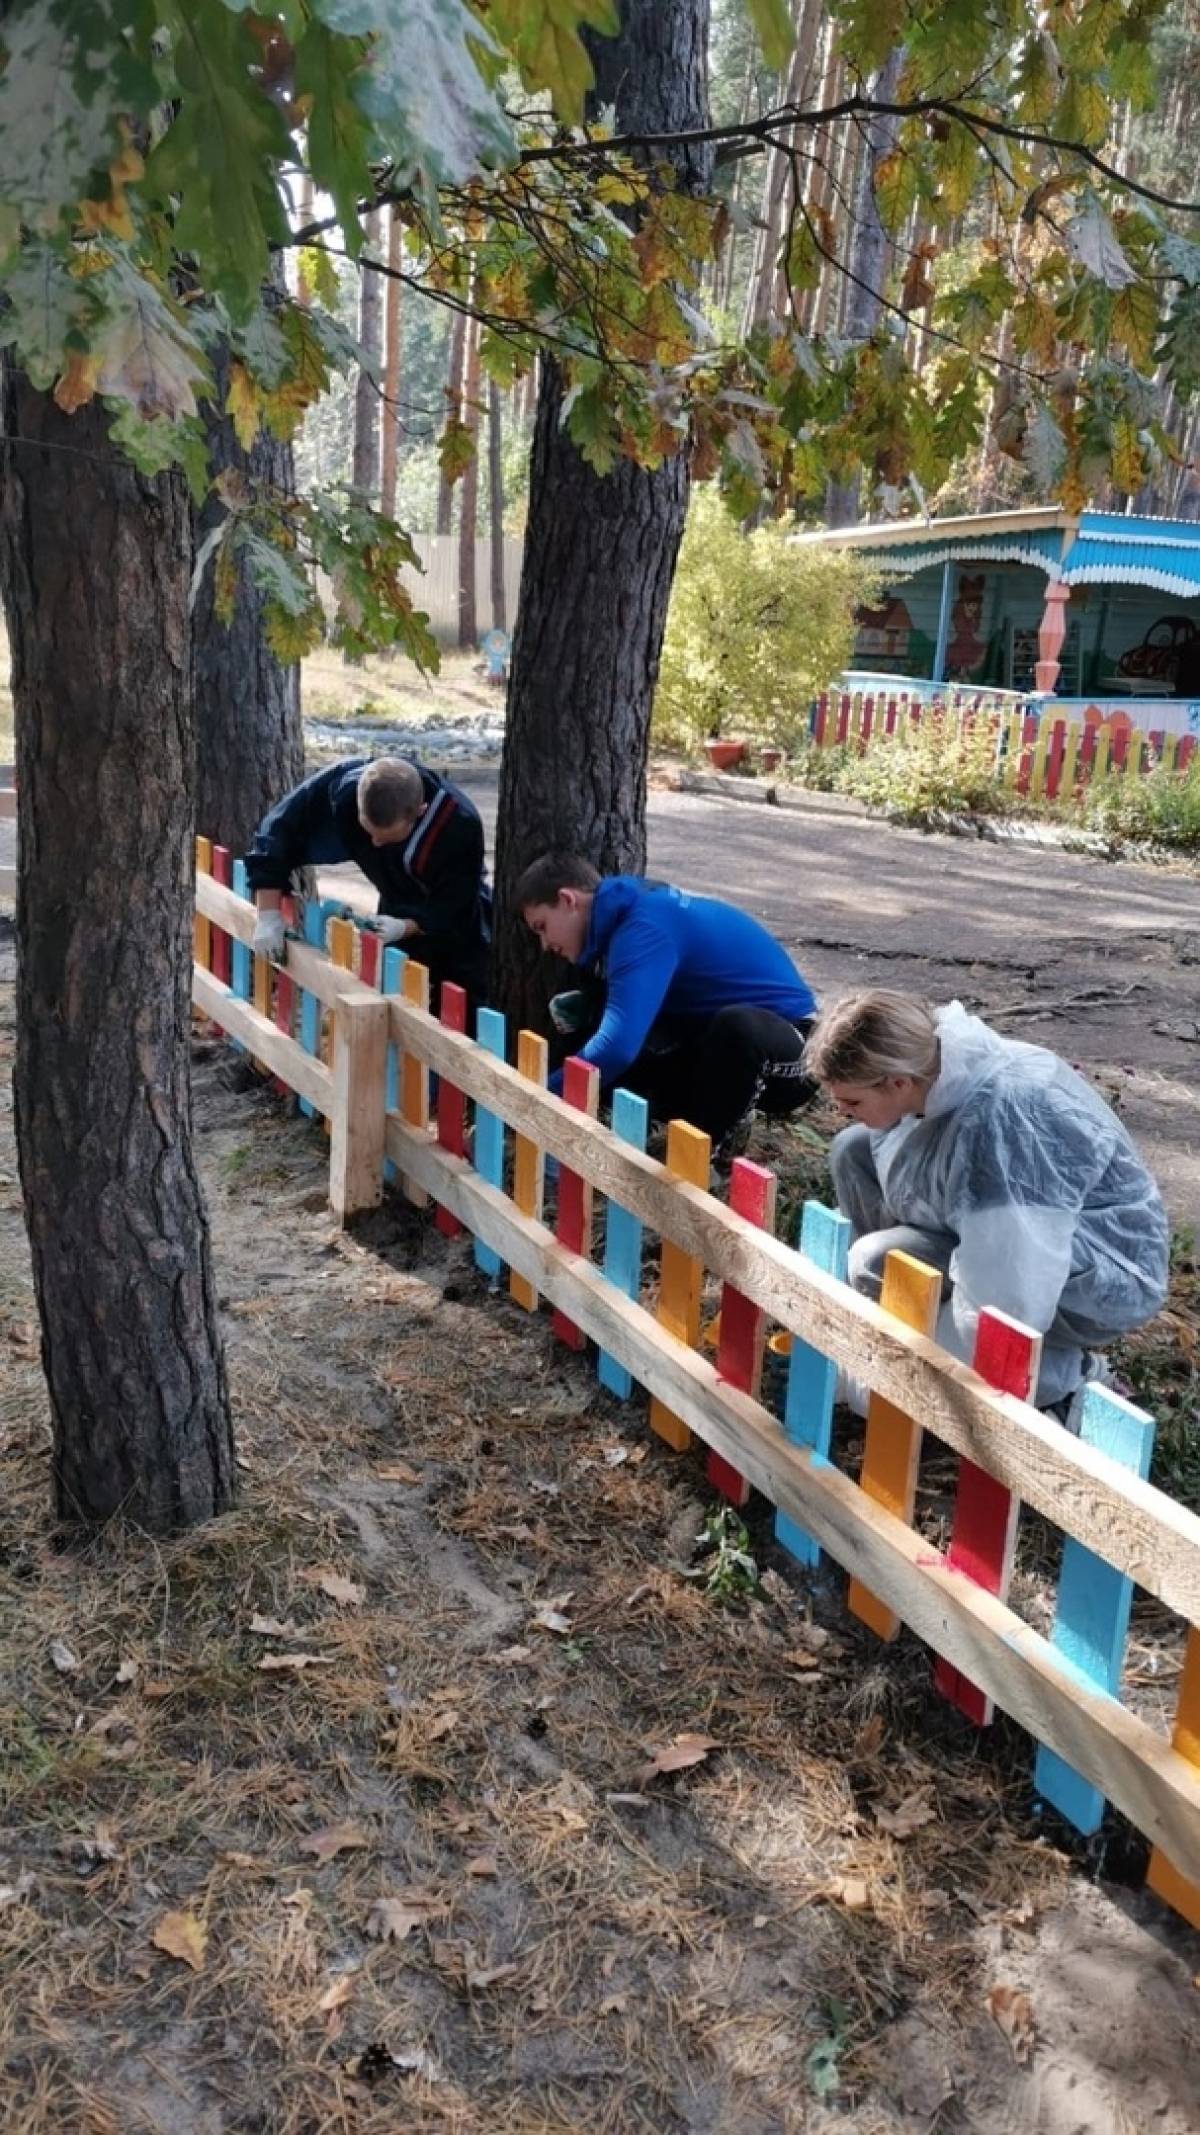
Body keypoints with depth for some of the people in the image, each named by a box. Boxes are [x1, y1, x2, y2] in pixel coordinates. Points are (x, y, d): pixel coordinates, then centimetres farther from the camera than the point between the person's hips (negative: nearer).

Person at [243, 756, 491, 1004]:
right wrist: (269, 916, -24)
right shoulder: (340, 785, -29)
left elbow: (455, 906, -26)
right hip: (397, 913, 3)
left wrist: (406, 927, -43)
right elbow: (278, 834, -19)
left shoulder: (461, 824, -37)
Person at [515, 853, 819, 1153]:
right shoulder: (630, 909, 2)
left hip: (786, 1049, -8)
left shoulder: (645, 926, -26)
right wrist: (573, 1008, -7)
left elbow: (616, 1047, -36)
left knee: (738, 1025, -41)